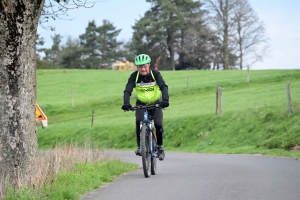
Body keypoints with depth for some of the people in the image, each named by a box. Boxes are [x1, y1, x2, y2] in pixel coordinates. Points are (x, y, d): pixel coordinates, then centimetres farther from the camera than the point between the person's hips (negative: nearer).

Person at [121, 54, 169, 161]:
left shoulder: (155, 74, -22)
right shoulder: (134, 76, -19)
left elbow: (163, 87, -34)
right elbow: (127, 90, -28)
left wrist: (165, 100, -52)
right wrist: (126, 103, -47)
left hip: (156, 103, -1)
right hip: (141, 104, 1)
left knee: (158, 124, -16)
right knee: (139, 122, -24)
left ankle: (160, 147, 7)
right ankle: (140, 147, -10)